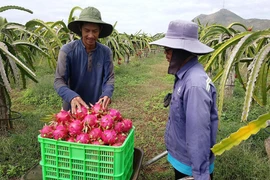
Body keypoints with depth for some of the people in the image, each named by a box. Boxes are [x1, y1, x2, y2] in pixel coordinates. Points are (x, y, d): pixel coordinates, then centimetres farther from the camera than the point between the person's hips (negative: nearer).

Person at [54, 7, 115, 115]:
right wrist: (72, 97, -35)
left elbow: (109, 78, -8)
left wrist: (107, 94, -29)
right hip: (72, 108, -1)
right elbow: (59, 81, -16)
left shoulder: (106, 52, -8)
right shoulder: (67, 50, -14)